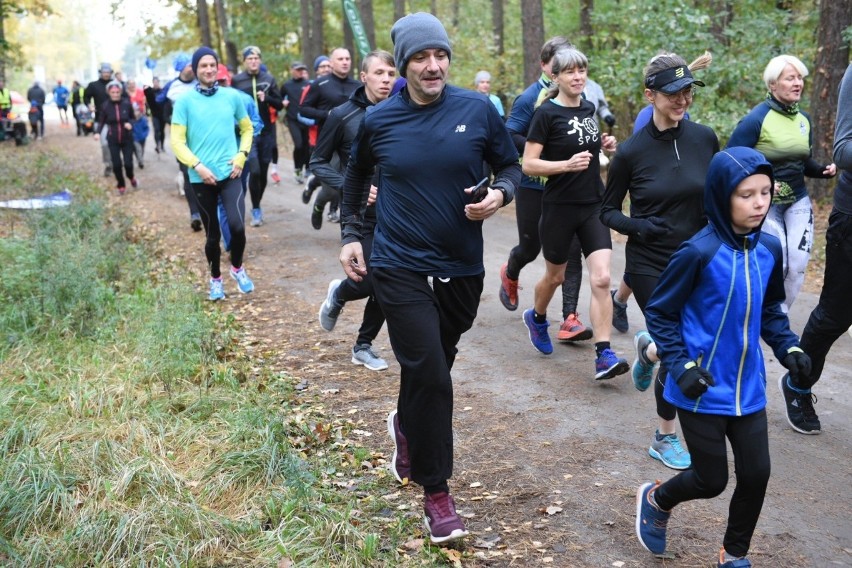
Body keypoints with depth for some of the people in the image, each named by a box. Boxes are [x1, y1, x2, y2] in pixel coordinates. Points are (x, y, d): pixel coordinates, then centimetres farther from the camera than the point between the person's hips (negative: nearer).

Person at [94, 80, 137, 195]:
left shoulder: (126, 103, -11)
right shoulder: (105, 106, -10)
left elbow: (133, 117, 3)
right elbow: (101, 121, -1)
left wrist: (130, 123, -18)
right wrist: (98, 132, -19)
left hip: (127, 139, -1)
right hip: (113, 140, 1)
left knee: (128, 163, -3)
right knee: (116, 164, 2)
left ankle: (131, 178, 31)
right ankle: (121, 185, 26)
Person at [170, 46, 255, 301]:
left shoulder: (232, 96, 3)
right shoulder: (185, 101, -3)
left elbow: (247, 129, 15)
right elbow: (177, 141, -4)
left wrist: (241, 156, 1)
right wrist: (197, 166, -16)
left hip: (230, 174, 1)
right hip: (201, 178, -1)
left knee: (237, 225, -17)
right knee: (212, 234, 7)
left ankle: (237, 268, 12)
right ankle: (215, 278, 32)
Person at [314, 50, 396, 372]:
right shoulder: (343, 115, -7)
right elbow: (318, 163, -2)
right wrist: (349, 187, -17)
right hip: (360, 215, -3)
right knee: (370, 282, -10)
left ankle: (363, 346, 26)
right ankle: (338, 295, 26)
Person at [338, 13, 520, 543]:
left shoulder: (479, 110, -5)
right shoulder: (378, 120, -3)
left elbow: (512, 167, 6)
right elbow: (357, 176, 16)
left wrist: (500, 193, -15)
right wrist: (351, 234, 13)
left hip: (462, 267, 2)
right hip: (400, 267, -2)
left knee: (433, 370, 18)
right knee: (430, 377, -9)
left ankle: (406, 425, 51)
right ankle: (436, 491, 7)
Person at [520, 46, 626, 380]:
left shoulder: (588, 109, 8)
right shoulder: (547, 113, -10)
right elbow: (528, 164, -13)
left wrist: (604, 146, 4)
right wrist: (568, 164, -26)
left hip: (593, 205, 4)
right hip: (560, 207, -4)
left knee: (601, 279, -10)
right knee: (555, 277, 15)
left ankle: (604, 356, -8)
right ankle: (537, 318, 46)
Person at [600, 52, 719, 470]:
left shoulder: (705, 139, -2)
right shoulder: (632, 151, -10)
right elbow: (607, 211, 0)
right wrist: (637, 226, -18)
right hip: (650, 265, -3)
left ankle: (648, 349, 44)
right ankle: (666, 438, 19)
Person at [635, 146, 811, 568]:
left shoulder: (769, 248, -2)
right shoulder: (699, 252, -20)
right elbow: (659, 312, -11)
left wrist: (788, 347, -2)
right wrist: (681, 366, -18)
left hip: (747, 389, 5)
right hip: (703, 390, -5)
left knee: (756, 474, 8)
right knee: (711, 480, 6)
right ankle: (656, 499, 38)